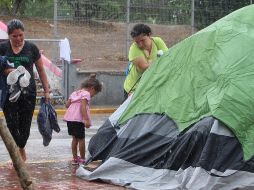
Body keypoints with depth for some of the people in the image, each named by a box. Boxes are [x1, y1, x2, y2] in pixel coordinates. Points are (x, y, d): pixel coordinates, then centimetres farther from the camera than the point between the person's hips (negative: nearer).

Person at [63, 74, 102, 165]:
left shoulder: (75, 93, 19)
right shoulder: (86, 94, -6)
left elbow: (67, 104, 16)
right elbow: (83, 107, -19)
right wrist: (86, 120, -23)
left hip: (69, 118, 8)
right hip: (78, 119, -8)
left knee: (75, 138, 17)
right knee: (81, 139, 2)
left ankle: (75, 158, 21)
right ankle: (82, 159, 8)